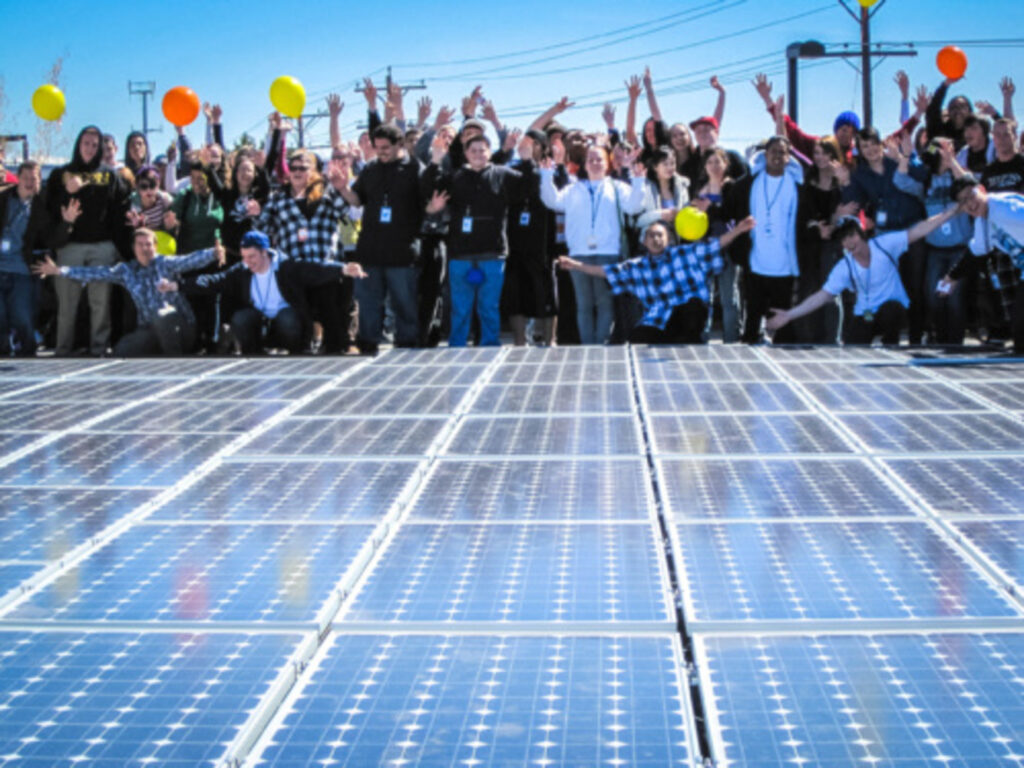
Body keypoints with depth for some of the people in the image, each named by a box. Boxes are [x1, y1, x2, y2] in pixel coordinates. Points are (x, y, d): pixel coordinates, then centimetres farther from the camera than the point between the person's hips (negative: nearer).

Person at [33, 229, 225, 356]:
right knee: (122, 350, -21)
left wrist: (213, 253, -39)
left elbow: (190, 260, -18)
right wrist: (59, 271, 9)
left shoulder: (166, 264, -1)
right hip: (150, 330, 3)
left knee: (163, 316, -37)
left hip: (180, 328, -3)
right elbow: (95, 274, 13)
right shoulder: (126, 270, 12)